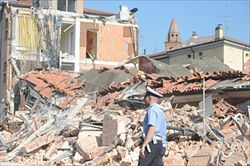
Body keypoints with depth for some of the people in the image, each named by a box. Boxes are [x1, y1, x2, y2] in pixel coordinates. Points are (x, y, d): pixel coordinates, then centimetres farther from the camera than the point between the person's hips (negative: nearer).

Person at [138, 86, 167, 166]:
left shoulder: (152, 109, -7)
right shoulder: (160, 111, 23)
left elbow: (152, 129, -21)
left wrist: (143, 145, -26)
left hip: (151, 144, -9)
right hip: (160, 144, 9)